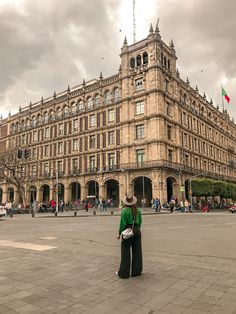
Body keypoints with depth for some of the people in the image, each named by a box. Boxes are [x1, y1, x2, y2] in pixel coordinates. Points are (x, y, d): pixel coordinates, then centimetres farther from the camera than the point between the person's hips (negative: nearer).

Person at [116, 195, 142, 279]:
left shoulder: (125, 210, -12)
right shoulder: (138, 210, 5)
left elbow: (123, 223, -13)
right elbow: (140, 222, 9)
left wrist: (120, 233, -5)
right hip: (137, 231, 5)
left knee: (125, 252, 4)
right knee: (137, 251, 12)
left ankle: (123, 273, 14)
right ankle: (136, 271, 21)